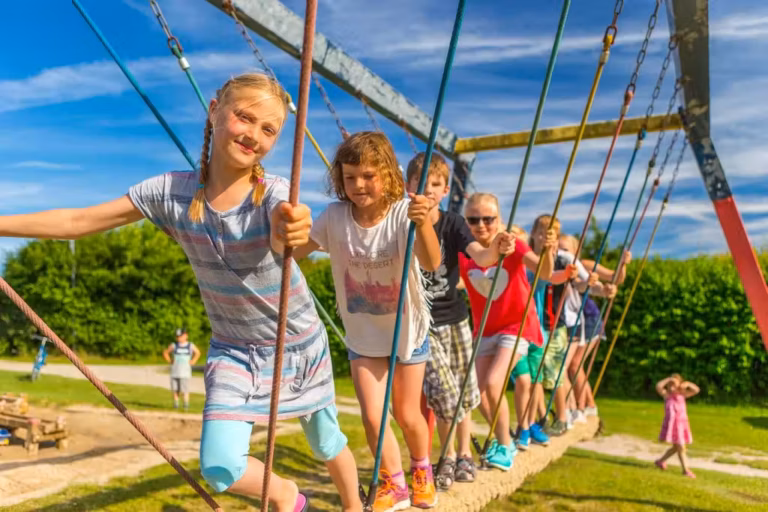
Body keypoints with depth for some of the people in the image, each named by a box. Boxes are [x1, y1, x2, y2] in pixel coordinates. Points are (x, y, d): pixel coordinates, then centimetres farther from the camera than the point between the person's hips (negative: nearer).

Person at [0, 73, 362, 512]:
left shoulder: (275, 192, -25)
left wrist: (291, 234, -71)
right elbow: (79, 221, -9)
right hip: (233, 348, 2)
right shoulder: (172, 191, -17)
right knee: (220, 468, -12)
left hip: (298, 343, -1)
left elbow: (285, 243, -49)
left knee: (326, 443, 16)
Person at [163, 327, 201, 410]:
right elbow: (165, 352, 16)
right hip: (175, 371, 2)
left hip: (185, 372, -2)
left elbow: (198, 353, 19)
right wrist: (170, 361, 6)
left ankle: (186, 405, -2)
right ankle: (176, 405, 12)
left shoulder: (191, 346, 3)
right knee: (175, 390, 3)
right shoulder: (173, 345, 3)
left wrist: (193, 361, 9)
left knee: (185, 390, -8)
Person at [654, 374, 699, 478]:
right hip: (672, 424, -6)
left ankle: (660, 461, 34)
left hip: (682, 424, 6)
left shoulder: (682, 394, 5)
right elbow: (658, 386, -25)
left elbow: (696, 390, 1)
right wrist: (669, 379, -21)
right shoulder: (667, 394, -7)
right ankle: (686, 470, 5)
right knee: (681, 447, -6)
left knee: (676, 447, 18)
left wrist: (688, 384, -14)